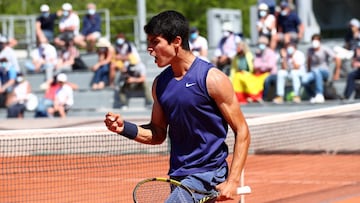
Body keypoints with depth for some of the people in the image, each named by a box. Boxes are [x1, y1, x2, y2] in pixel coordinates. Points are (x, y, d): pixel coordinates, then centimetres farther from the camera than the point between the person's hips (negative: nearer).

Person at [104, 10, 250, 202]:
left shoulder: (212, 79, -12)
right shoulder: (160, 83, 8)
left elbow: (242, 131, -9)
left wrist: (232, 181, -17)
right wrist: (125, 128, -3)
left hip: (207, 174, -7)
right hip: (178, 176, 7)